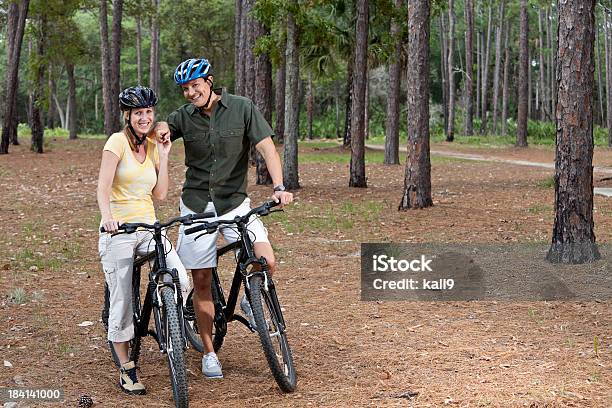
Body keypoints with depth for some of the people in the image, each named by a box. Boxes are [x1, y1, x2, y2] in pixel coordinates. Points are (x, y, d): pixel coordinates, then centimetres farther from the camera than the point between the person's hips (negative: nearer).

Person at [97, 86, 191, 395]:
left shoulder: (153, 147, 12)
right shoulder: (118, 141, -6)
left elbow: (160, 194, 6)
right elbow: (103, 187, -14)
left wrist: (164, 155, 2)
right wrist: (107, 217, -31)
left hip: (148, 227, 5)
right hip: (118, 230, -5)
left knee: (182, 281, -16)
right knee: (122, 302, -3)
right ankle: (126, 370, 11)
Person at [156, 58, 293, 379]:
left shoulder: (242, 109, -7)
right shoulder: (183, 117, -1)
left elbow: (267, 148, -11)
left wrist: (278, 187, -26)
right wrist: (161, 130, -18)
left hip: (234, 202, -1)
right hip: (196, 205, 1)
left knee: (266, 262, -20)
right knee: (201, 281, 2)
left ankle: (250, 302, 14)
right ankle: (209, 352, 16)